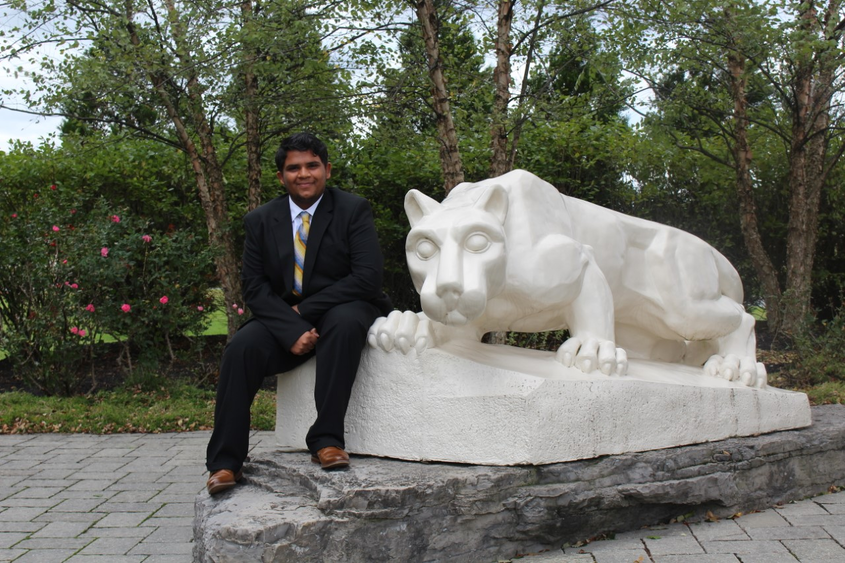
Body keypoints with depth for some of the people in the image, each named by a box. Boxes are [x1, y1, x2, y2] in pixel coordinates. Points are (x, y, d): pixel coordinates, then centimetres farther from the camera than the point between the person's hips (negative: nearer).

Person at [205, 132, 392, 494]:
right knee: (241, 348, -26)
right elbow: (254, 287, 0)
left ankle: (326, 440, -30)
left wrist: (304, 309, -16)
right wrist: (292, 330, -19)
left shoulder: (353, 210, -2)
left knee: (345, 322, -37)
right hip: (284, 317, 2)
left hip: (342, 311, -2)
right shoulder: (260, 221, 6)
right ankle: (225, 461, -18)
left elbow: (368, 276, -12)